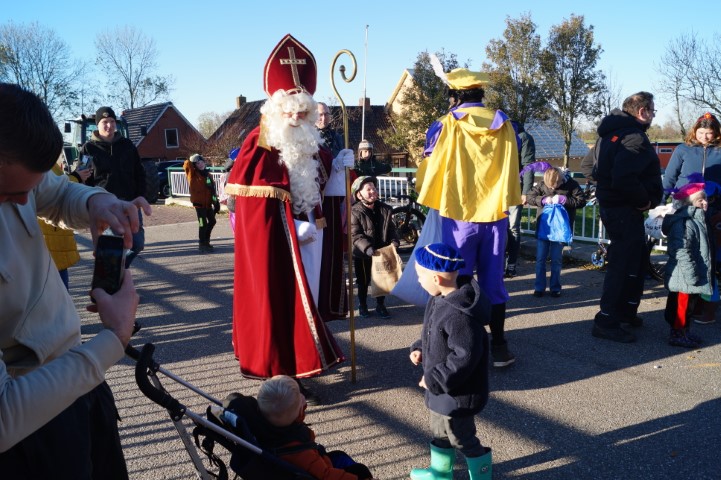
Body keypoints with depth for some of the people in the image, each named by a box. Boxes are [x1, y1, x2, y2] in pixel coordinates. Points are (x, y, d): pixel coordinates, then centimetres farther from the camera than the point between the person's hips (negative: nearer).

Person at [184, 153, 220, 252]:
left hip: (208, 203, 7)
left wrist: (216, 201, 10)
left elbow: (212, 189, 12)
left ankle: (206, 241, 35)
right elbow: (187, 165, -24)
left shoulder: (207, 174, 10)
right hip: (199, 203, -7)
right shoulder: (192, 174, -5)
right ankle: (201, 244, 5)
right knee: (203, 224, -8)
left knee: (212, 221, 18)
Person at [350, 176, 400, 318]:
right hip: (363, 254, -4)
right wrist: (367, 248, -33)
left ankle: (380, 305, 30)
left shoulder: (385, 209, 1)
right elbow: (355, 235, -20)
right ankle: (362, 305, 31)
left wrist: (394, 241, -14)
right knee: (363, 281, 12)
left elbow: (391, 229, 5)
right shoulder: (355, 212, -15)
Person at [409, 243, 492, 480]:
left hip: (456, 393, -10)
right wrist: (419, 348, 0)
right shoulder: (439, 300, 0)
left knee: (460, 438, 11)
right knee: (439, 431, 27)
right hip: (441, 388, 10)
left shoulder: (459, 314, -33)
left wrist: (434, 379, -24)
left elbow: (465, 357, -31)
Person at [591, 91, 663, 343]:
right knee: (624, 263, -5)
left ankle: (626, 311, 32)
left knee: (637, 257, 21)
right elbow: (624, 178, -32)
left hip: (612, 205, 11)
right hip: (624, 210, -11)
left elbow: (605, 170, 20)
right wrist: (644, 200, -17)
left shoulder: (613, 133, 13)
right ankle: (606, 322, 0)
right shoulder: (634, 138, -19)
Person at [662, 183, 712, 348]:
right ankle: (677, 334, 11)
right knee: (682, 305, 0)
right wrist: (691, 275, -26)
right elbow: (682, 252, -27)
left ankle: (685, 331, 31)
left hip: (695, 275, 10)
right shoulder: (682, 223, -22)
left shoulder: (698, 220, 13)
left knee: (689, 304, 19)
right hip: (685, 277, -10)